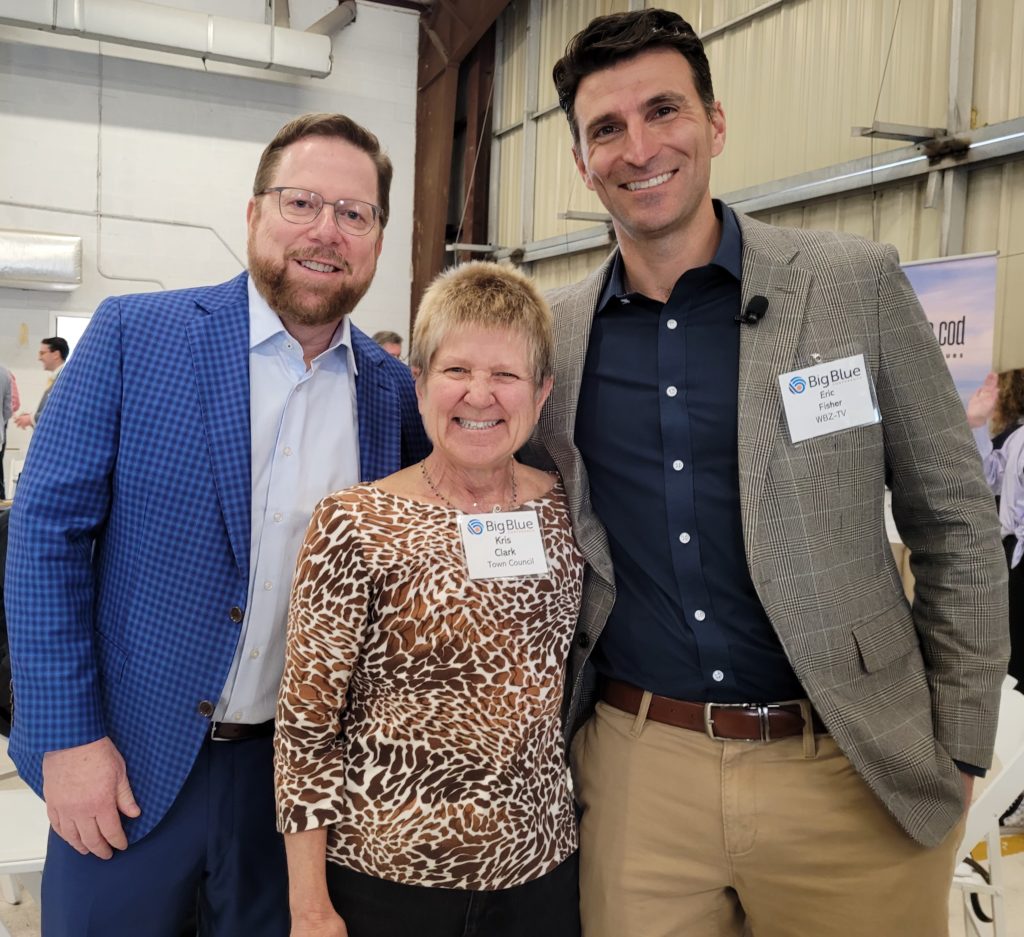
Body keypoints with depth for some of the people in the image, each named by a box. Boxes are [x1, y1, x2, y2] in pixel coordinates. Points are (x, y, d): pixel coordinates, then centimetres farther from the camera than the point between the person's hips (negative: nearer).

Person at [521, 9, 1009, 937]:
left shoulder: (857, 283, -5)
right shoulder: (554, 332, 2)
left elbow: (955, 525, -1)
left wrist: (957, 749, -1)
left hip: (852, 775, -1)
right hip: (635, 765, 2)